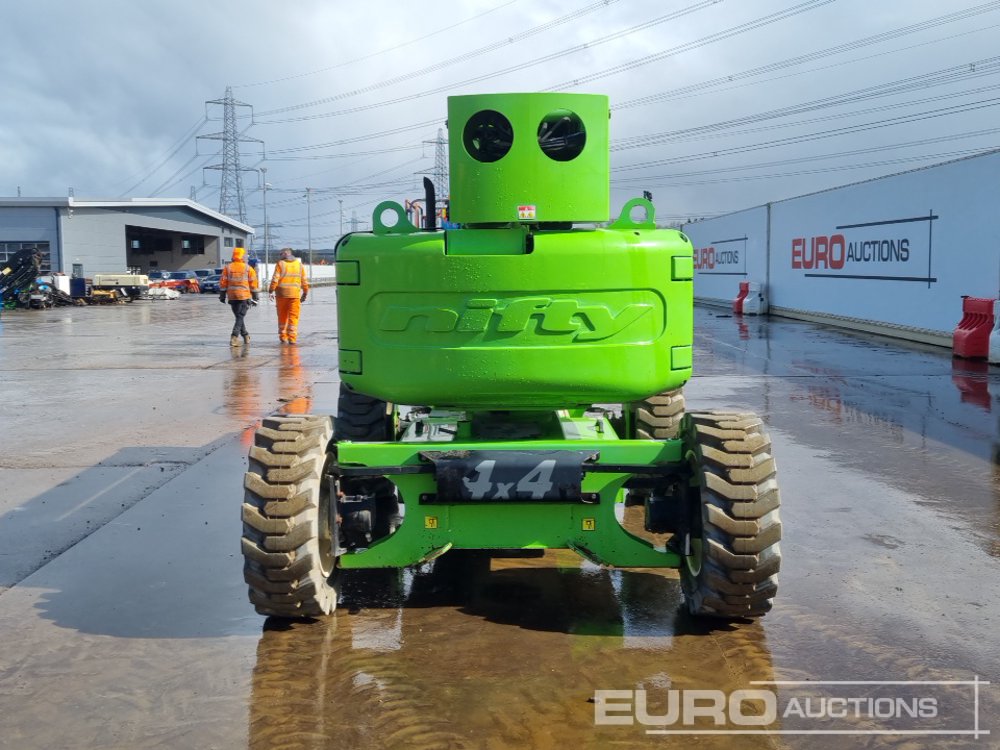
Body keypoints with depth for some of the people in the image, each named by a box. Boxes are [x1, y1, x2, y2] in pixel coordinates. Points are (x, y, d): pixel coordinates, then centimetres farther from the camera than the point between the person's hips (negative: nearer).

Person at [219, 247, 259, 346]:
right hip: (244, 296, -3)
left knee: (238, 316, 17)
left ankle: (245, 336, 27)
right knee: (240, 317, -4)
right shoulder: (248, 269, -3)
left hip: (232, 296, 3)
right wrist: (255, 297, 6)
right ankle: (234, 337, -19)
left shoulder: (227, 268, 3)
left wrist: (222, 295, 10)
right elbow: (253, 284, -2)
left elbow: (223, 282, 2)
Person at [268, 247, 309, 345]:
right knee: (293, 316, 1)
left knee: (282, 316, 10)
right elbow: (304, 280, 10)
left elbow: (275, 279, -8)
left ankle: (283, 337, 15)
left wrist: (271, 291, -5)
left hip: (282, 293, -1)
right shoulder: (299, 264, 9)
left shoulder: (280, 264, 0)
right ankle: (292, 338, -7)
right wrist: (305, 293, 18)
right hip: (295, 294, 1)